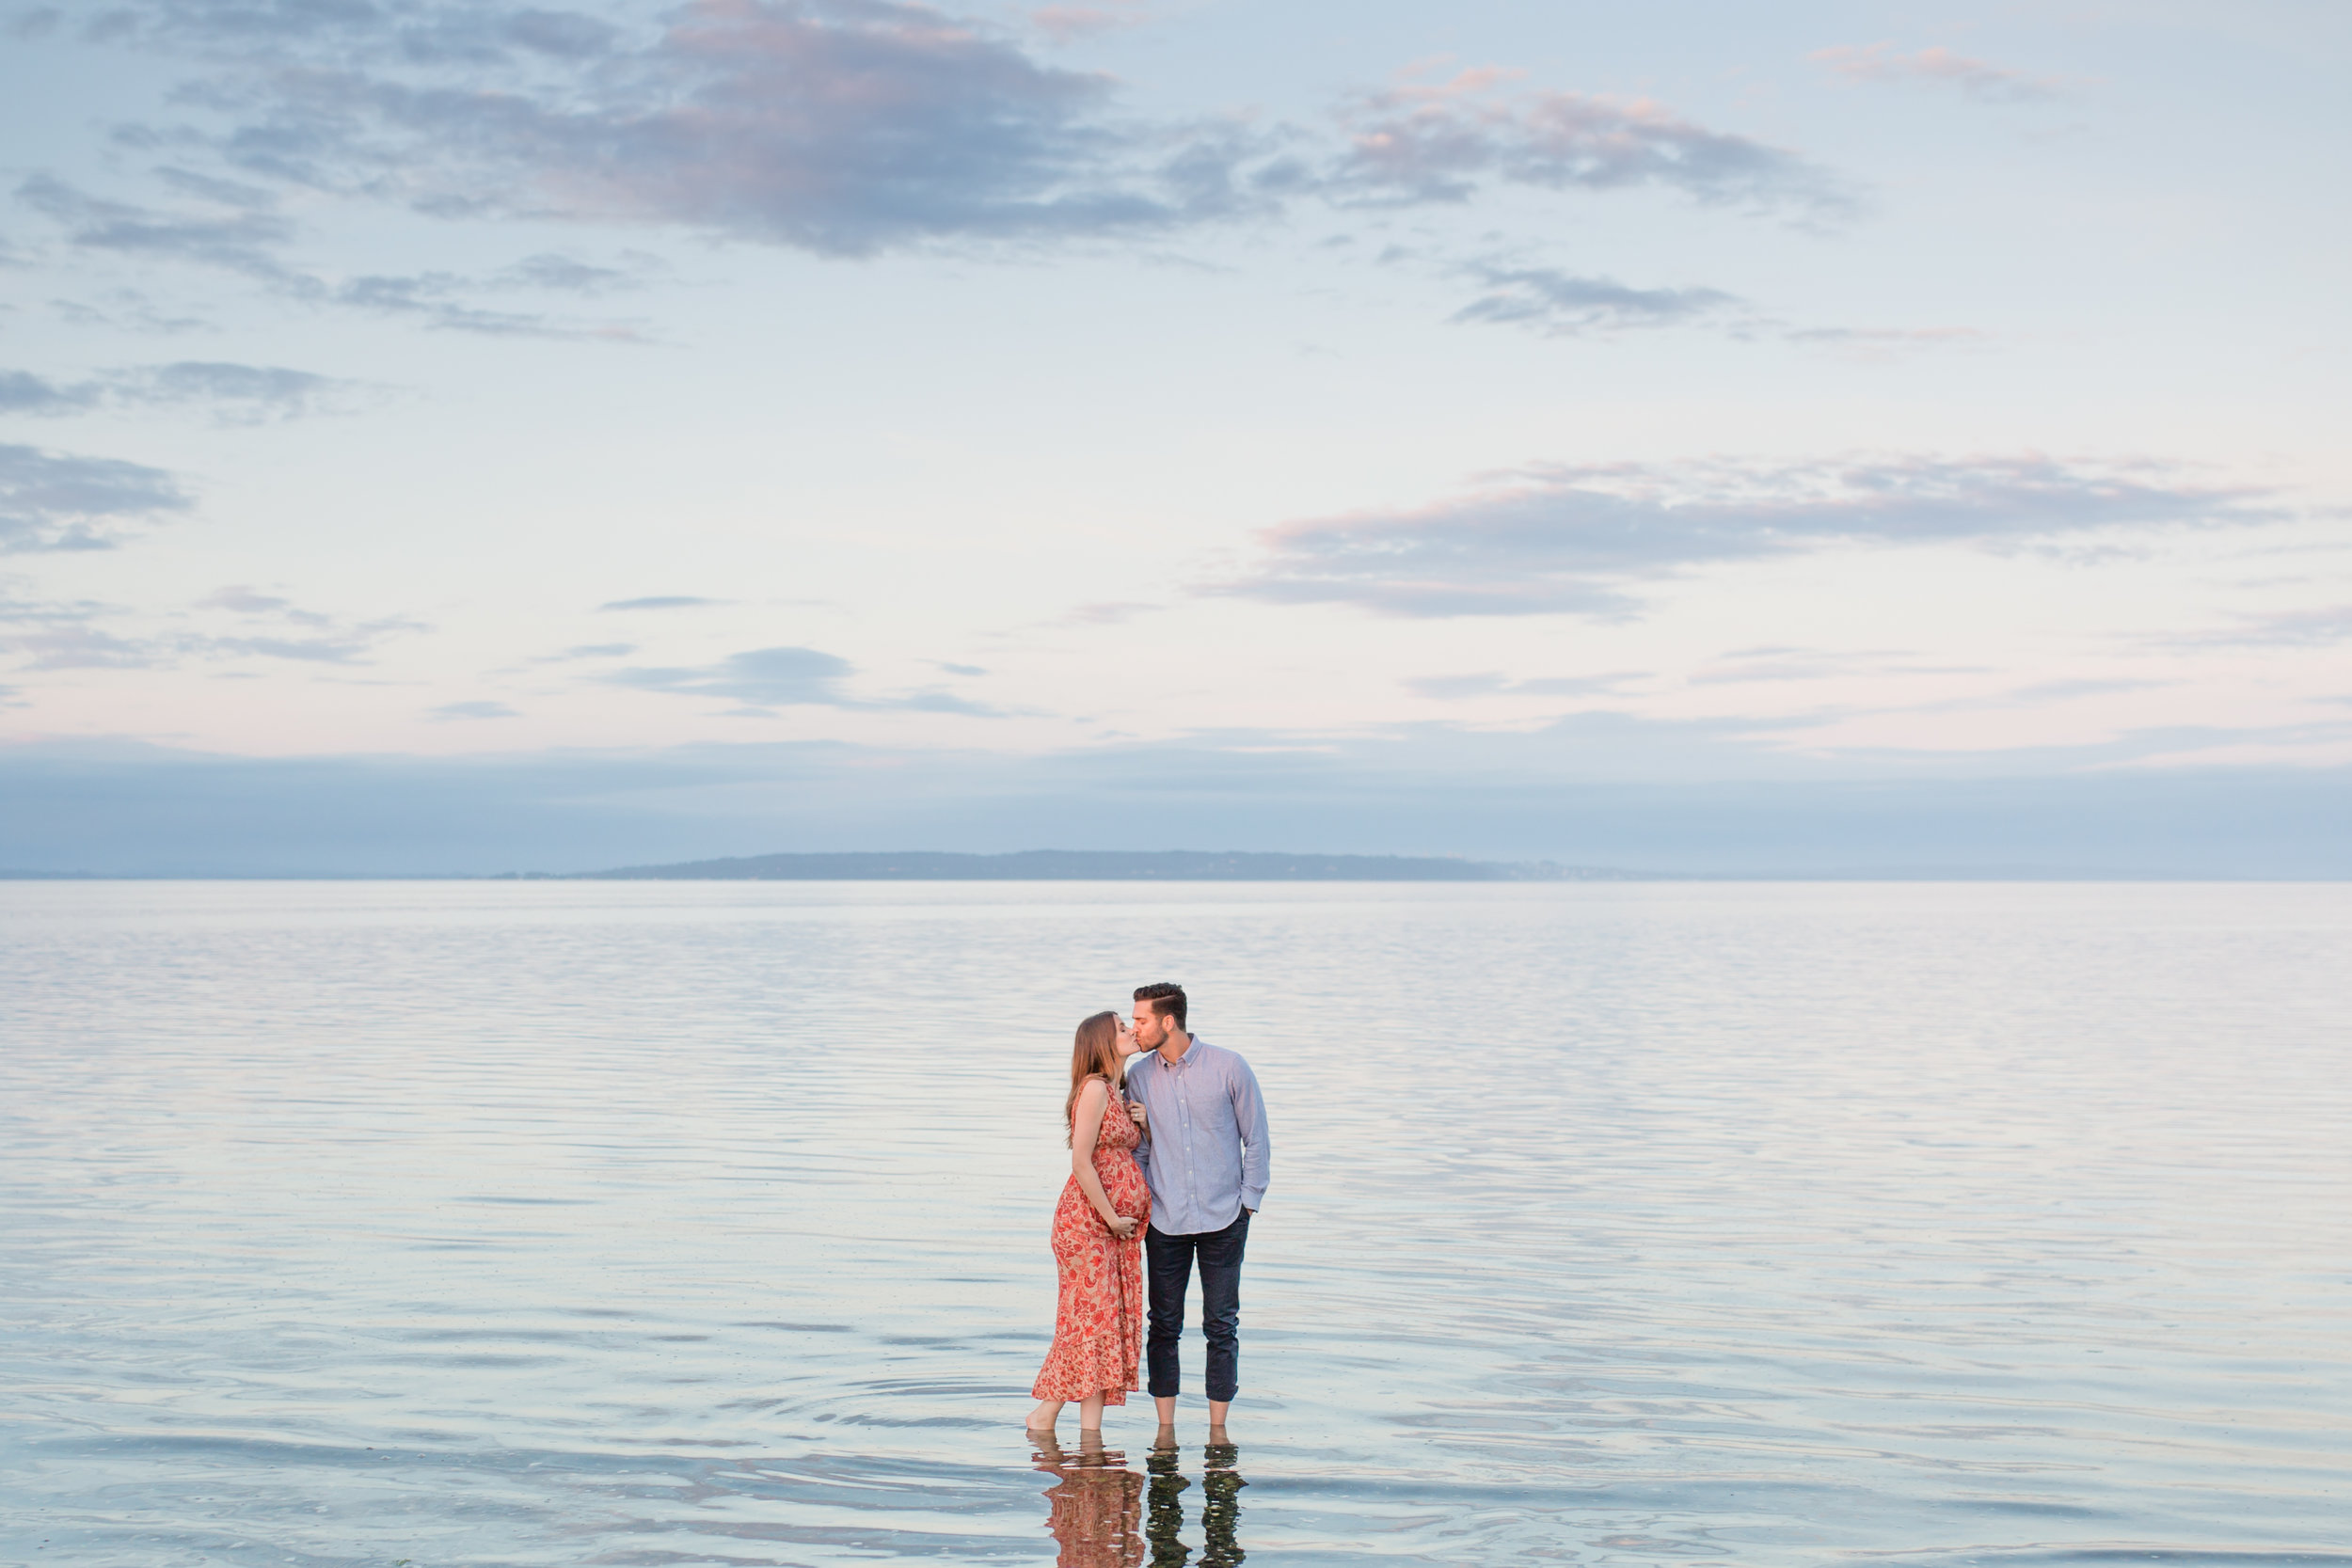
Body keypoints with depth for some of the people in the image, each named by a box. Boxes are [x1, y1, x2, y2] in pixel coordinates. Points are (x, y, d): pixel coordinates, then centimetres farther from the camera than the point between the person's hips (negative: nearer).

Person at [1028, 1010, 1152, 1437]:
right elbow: (1081, 1163, -17)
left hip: (1118, 1226, 9)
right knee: (1089, 1320, -8)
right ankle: (1044, 1415, 3)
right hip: (1087, 1221, -9)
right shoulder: (1095, 1088, -11)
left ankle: (1091, 1428, 6)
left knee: (1111, 1322, 5)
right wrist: (1112, 1218, -13)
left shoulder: (1117, 1093, 17)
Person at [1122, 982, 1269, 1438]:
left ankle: (1218, 1427, 10)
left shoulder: (1228, 1068, -5)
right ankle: (1165, 1428, 11)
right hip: (1165, 1222, 2)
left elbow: (1256, 1141, 2)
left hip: (1223, 1219, -2)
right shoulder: (1139, 1076, 2)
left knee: (1222, 1326, 2)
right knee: (1164, 1325, 3)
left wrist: (1248, 1202, -1)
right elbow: (1137, 1149, 11)